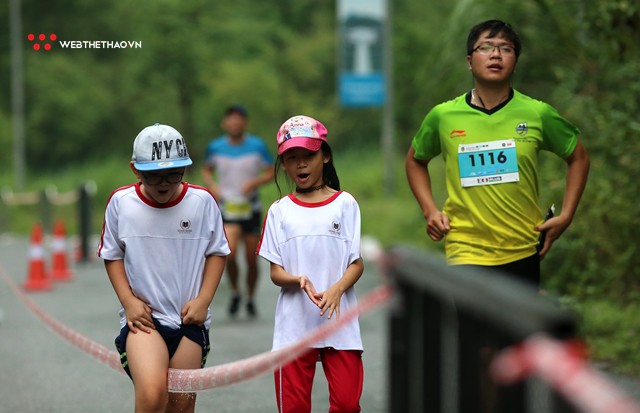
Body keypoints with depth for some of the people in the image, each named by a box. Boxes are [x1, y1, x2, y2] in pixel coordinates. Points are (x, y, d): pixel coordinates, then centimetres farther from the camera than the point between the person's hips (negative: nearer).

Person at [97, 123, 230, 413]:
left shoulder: (202, 201, -4)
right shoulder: (120, 202, -5)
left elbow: (217, 251, 6)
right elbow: (112, 255, 6)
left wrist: (203, 300, -5)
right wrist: (128, 301, -6)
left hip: (189, 318, 2)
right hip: (143, 315, -2)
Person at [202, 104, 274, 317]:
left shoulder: (257, 146, -4)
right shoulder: (215, 147, -1)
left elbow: (270, 172, 2)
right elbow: (207, 170, 15)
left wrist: (254, 182, -17)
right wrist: (212, 185, -5)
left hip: (251, 209, 1)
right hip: (227, 208, -1)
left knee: (252, 259, 4)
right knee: (230, 254, -19)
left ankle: (250, 299, 26)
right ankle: (235, 293, 7)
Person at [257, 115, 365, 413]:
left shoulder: (344, 203, 4)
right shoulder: (279, 210, 7)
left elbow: (357, 263, 1)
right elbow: (275, 272, 3)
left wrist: (336, 290, -18)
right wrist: (299, 281, -19)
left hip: (339, 321, -1)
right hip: (294, 324, 1)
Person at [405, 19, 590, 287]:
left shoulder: (538, 114, -2)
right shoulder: (442, 116, -1)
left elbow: (578, 157, 13)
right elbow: (415, 161, 17)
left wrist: (565, 216, 4)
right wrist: (429, 210, 5)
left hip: (523, 252, 2)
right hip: (466, 252, -2)